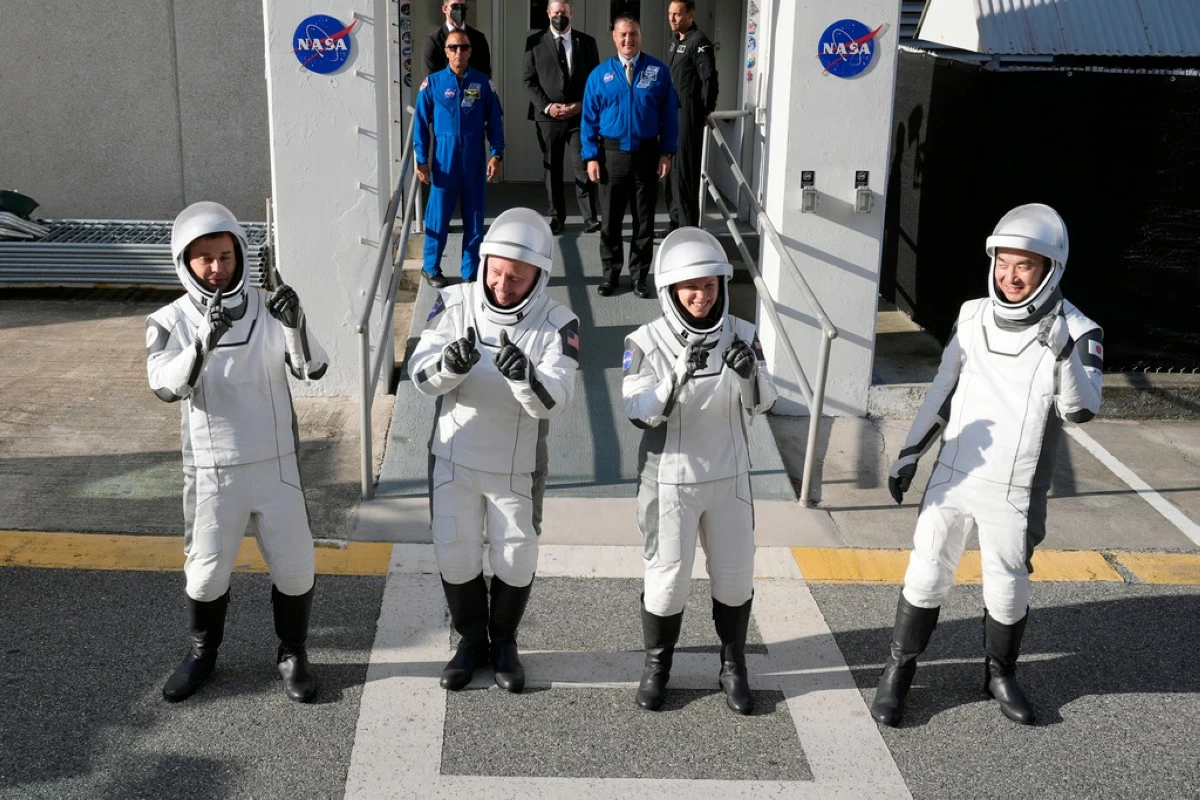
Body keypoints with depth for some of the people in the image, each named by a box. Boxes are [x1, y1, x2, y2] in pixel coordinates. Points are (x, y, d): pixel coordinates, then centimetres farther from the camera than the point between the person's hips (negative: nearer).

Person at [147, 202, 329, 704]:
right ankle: (202, 655, 37)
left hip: (275, 463, 1)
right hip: (211, 469, 0)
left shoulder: (266, 307, -5)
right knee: (206, 570, 12)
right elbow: (166, 387, -23)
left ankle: (292, 655, 30)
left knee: (294, 566, 7)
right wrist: (205, 341, -39)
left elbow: (313, 369, -14)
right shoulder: (171, 321, -7)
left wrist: (295, 325, -33)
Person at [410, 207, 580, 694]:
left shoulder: (556, 325, -16)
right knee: (455, 557, 12)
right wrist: (448, 364, -37)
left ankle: (504, 642, 39)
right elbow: (421, 375, -15)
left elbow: (555, 401, -25)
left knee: (516, 562, 13)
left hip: (517, 468, -1)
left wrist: (524, 377, -46)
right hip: (454, 458, 1)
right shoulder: (455, 305, -11)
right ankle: (471, 640, 37)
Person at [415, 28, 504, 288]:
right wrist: (421, 160, -4)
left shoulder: (483, 83, 2)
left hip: (474, 161, 1)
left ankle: (471, 272, 16)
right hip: (444, 160, -1)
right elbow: (421, 124, 1)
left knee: (474, 217, 6)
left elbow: (495, 121, 5)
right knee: (438, 216, 3)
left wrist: (497, 155, -5)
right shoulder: (433, 83, -1)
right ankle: (431, 268, 19)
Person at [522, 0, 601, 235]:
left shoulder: (587, 42, 6)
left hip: (580, 115, -1)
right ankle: (556, 218, 14)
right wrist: (547, 106, -9)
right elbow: (530, 80, 3)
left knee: (584, 167, -7)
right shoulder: (535, 42, 5)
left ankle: (590, 218, -3)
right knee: (552, 168, 6)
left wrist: (582, 104, -8)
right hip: (548, 116, 1)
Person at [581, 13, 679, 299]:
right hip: (611, 154, 0)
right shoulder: (600, 74, 0)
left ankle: (639, 275, 19)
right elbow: (589, 118, 1)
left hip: (647, 154, 0)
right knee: (610, 219, 8)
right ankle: (610, 273, 21)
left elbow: (669, 114, 1)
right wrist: (591, 157, -7)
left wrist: (667, 152, -6)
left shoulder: (659, 71, -1)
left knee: (644, 219, 8)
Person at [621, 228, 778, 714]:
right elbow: (640, 413, -20)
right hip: (671, 480, -3)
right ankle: (657, 665, 30)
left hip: (729, 477, 3)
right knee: (667, 578, 7)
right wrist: (679, 376, -35)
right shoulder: (647, 342, -13)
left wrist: (750, 372, -27)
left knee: (735, 577, 12)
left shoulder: (740, 335, -5)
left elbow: (762, 404, -6)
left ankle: (733, 666, 33)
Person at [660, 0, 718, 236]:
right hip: (671, 113, 9)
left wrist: (705, 111, -12)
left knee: (684, 170, -8)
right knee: (671, 169, 13)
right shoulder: (674, 41, 15)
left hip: (688, 115, -9)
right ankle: (676, 221, 22)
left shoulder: (699, 42, -12)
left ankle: (688, 227, -3)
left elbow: (709, 79, -17)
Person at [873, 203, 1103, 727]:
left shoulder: (1076, 332, -11)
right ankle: (898, 672, 25)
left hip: (1014, 494, -2)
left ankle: (1000, 674, 35)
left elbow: (1081, 410, -24)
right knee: (925, 578, 8)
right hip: (952, 478, 2)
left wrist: (1064, 354, -40)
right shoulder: (974, 316, -1)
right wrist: (910, 453, 9)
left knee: (1008, 591, 11)